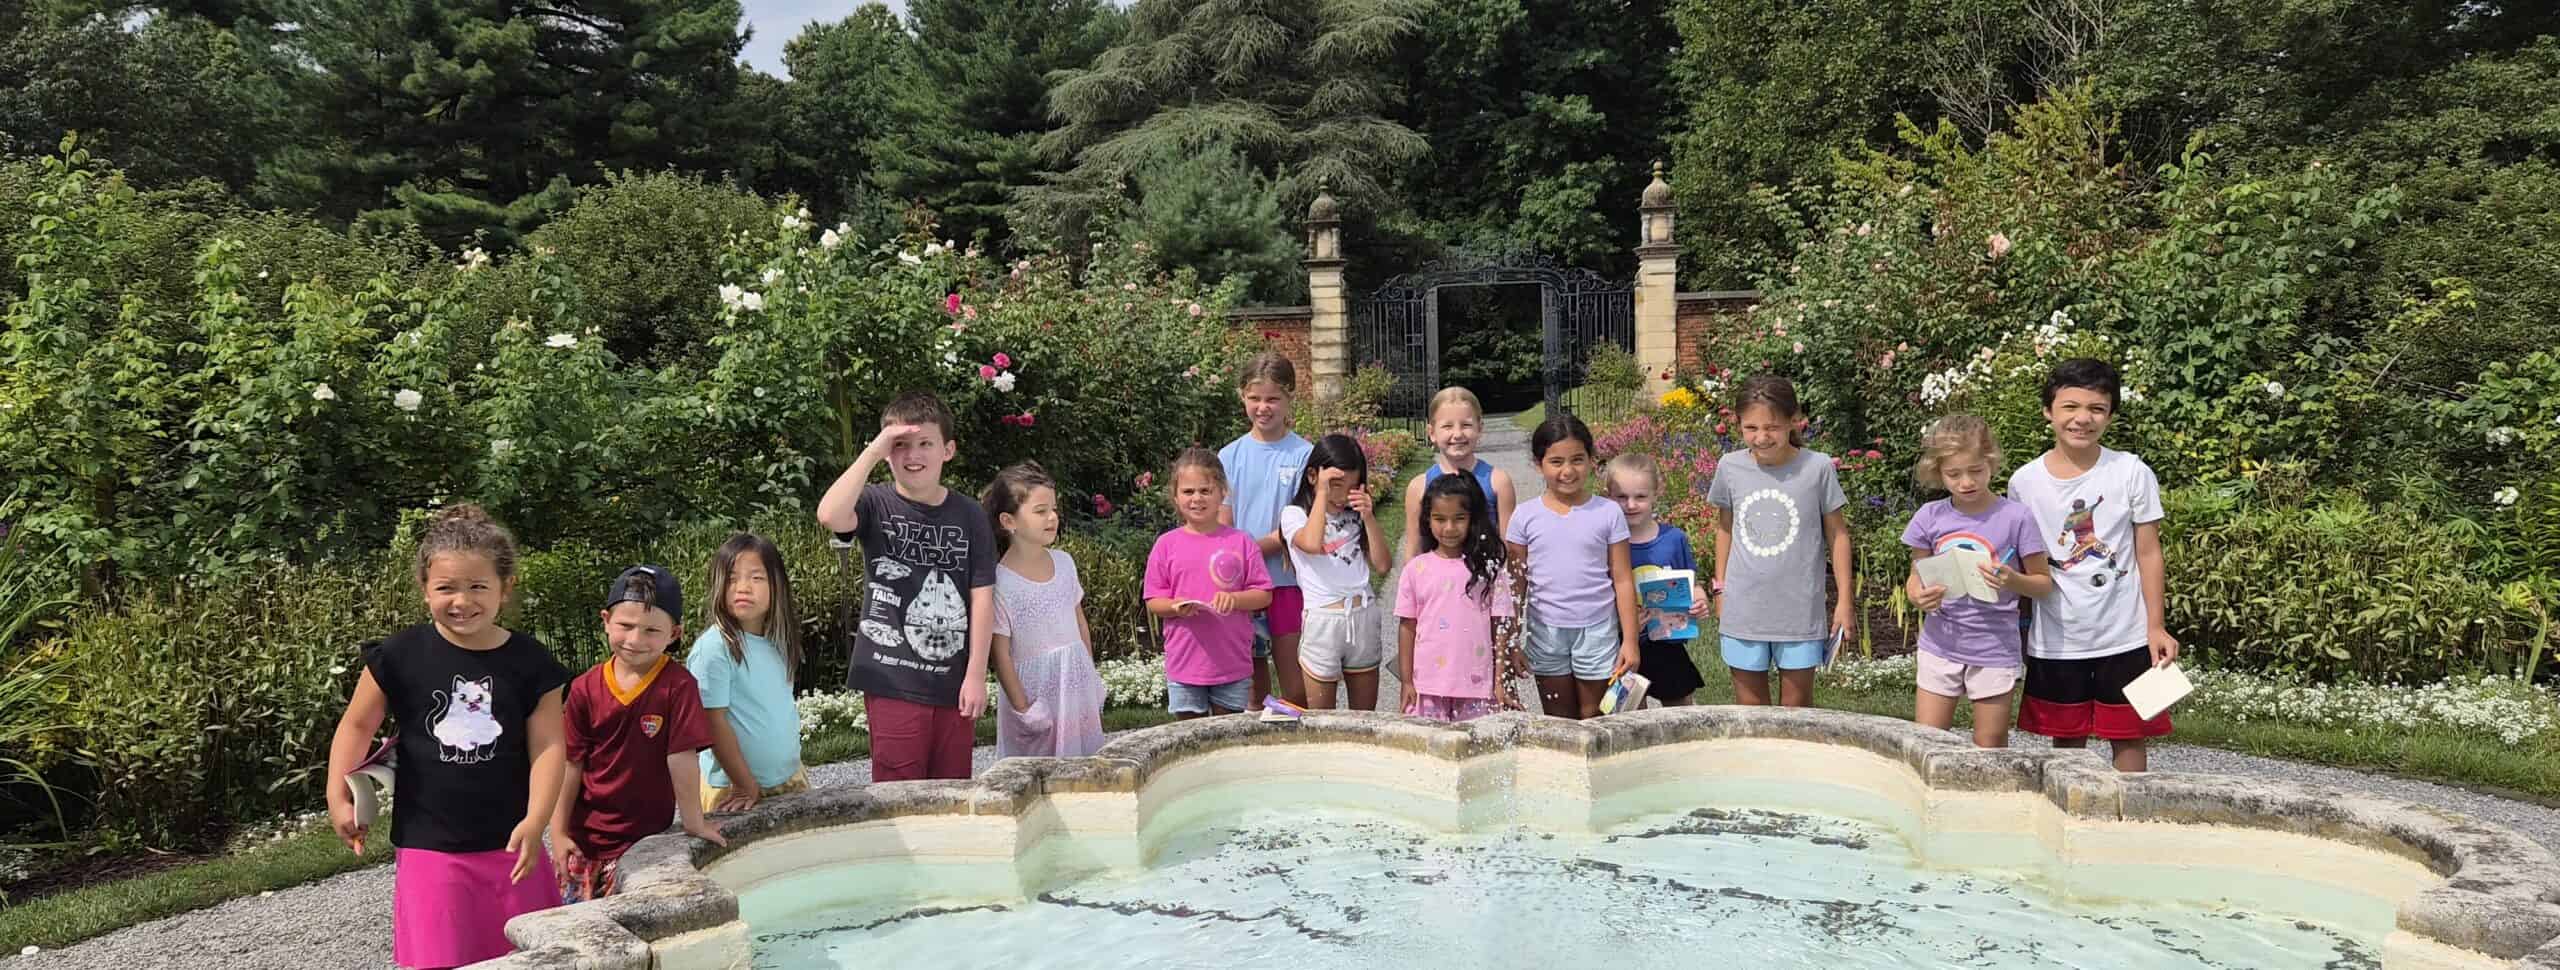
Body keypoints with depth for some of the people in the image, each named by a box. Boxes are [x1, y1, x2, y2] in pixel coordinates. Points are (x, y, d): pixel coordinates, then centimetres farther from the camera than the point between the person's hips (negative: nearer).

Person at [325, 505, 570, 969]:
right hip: (430, 847, -1)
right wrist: (338, 799, -3)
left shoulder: (530, 662, -5)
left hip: (510, 844, 1)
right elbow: (357, 726, 4)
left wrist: (536, 819, -17)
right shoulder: (400, 655, -7)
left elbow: (547, 746, -7)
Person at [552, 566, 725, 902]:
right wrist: (558, 832, 0)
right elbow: (572, 764, 1)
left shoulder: (677, 686, -13)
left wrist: (694, 822, -7)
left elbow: (681, 758, -12)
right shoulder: (585, 689, -3)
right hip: (583, 834, 3)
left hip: (643, 837, -3)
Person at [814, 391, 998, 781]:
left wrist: (976, 674, -3)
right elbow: (830, 515, -27)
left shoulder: (969, 514, 3)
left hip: (953, 682, 3)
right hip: (893, 681, -3)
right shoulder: (876, 504, -3)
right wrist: (874, 451, -22)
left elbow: (982, 597, 1)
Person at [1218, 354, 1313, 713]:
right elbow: (1222, 532, 4)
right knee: (1254, 693, 10)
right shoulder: (1230, 456, 6)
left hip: (1288, 583, -2)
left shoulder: (1303, 454, -2)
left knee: (1296, 693, -3)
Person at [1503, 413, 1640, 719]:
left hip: (1596, 629, -1)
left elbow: (1622, 580, -2)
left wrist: (1630, 640, -4)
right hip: (1546, 632, 1)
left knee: (1594, 721, 8)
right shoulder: (1525, 516, -2)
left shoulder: (1608, 513, -4)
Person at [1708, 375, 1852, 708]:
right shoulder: (1730, 467, -2)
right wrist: (1720, 587, 14)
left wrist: (1844, 600, 1)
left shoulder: (1818, 468, -8)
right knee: (1749, 712, 9)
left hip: (1800, 610, -2)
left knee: (1797, 708, 8)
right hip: (1743, 609, 2)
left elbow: (1837, 534, 0)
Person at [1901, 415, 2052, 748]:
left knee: (1990, 749, 8)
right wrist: (1918, 596, -15)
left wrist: (2013, 581, -21)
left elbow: (2043, 583, 0)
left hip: (1994, 649, -2)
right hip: (1940, 645, 2)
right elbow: (1915, 579, 8)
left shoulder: (2015, 518, -8)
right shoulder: (1930, 517, -1)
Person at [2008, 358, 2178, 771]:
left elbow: (2148, 553, -1)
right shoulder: (2025, 481, -2)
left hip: (2125, 636, -1)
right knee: (2066, 740, 12)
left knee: (2128, 736, 8)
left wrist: (2156, 627, -4)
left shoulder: (2133, 473, -6)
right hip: (2056, 640, 1)